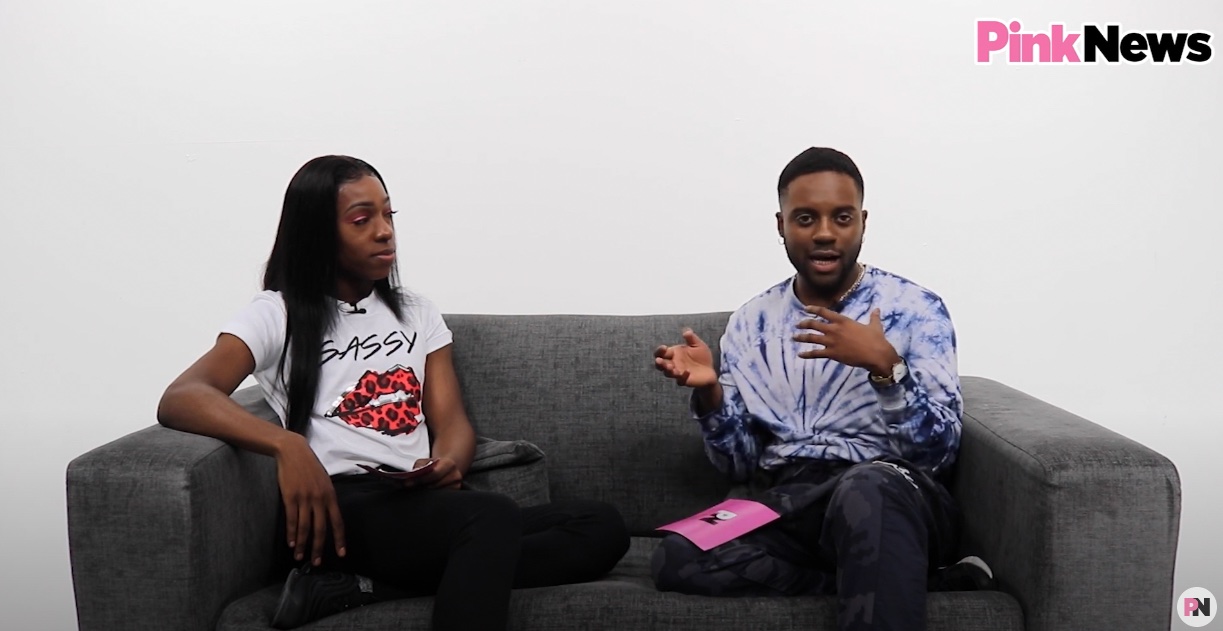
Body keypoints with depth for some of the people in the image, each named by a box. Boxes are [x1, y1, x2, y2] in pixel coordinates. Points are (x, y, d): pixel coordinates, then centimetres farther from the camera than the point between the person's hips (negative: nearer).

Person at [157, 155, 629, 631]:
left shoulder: (417, 312, 23)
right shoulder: (277, 314, 8)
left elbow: (451, 421, 12)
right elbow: (179, 400, -8)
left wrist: (448, 463, -14)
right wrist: (287, 444, -27)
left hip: (423, 505, 7)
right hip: (341, 509, -7)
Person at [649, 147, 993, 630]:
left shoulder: (917, 309, 2)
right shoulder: (750, 322, 13)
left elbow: (939, 450, -5)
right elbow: (740, 463, 11)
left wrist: (885, 365, -20)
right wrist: (710, 393, -8)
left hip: (894, 496, -6)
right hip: (780, 503, 6)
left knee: (866, 488, -43)